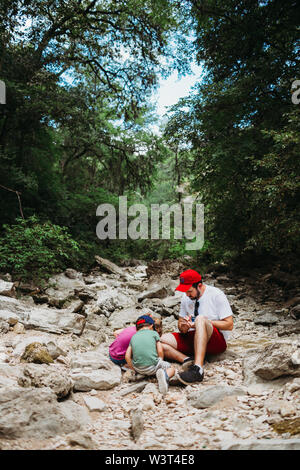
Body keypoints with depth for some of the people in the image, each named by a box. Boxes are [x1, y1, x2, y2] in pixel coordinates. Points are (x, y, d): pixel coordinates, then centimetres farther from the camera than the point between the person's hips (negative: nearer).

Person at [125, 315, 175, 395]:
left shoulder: (133, 337, 16)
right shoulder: (154, 333, 9)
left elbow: (127, 356, 8)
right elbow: (160, 351, 3)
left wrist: (133, 368, 19)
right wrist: (161, 364, 18)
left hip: (138, 369, 6)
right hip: (152, 366, -6)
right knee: (171, 368, 14)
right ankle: (165, 375, -16)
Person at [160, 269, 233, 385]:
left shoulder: (216, 294, -7)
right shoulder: (186, 298, 9)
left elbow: (229, 325, -9)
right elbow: (180, 323, 13)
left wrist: (206, 322, -17)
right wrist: (183, 327, -11)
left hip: (217, 341, -6)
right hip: (193, 338, 6)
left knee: (200, 319, -38)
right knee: (162, 340, -15)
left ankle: (198, 369, -49)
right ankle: (188, 360, -36)